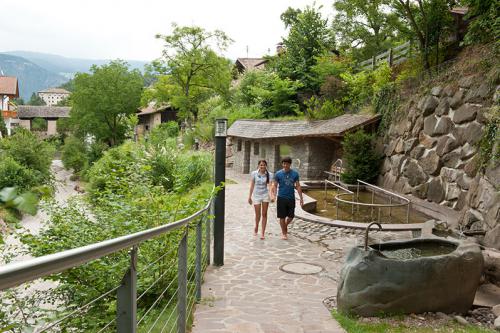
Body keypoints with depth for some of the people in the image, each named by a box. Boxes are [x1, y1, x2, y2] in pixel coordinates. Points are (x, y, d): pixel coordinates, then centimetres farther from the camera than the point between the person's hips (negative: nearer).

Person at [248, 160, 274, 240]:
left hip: (265, 195, 0)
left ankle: (262, 233, 9)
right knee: (258, 214, 2)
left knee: (264, 214, 2)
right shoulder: (254, 173, -4)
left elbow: (270, 186, -14)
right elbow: (252, 186, 2)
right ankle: (256, 227, 34)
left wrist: (271, 196, -29)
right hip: (256, 195, 0)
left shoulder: (269, 174, -5)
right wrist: (249, 196, 4)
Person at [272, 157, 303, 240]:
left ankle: (285, 226, 37)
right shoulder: (278, 174, -3)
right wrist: (273, 195, -15)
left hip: (291, 198, 2)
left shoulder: (295, 174, 1)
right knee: (282, 217, 3)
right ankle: (283, 233, 19)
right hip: (281, 198, -2)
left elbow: (298, 186, 5)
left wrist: (301, 198, 2)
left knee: (291, 216, 7)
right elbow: (275, 185, 0)